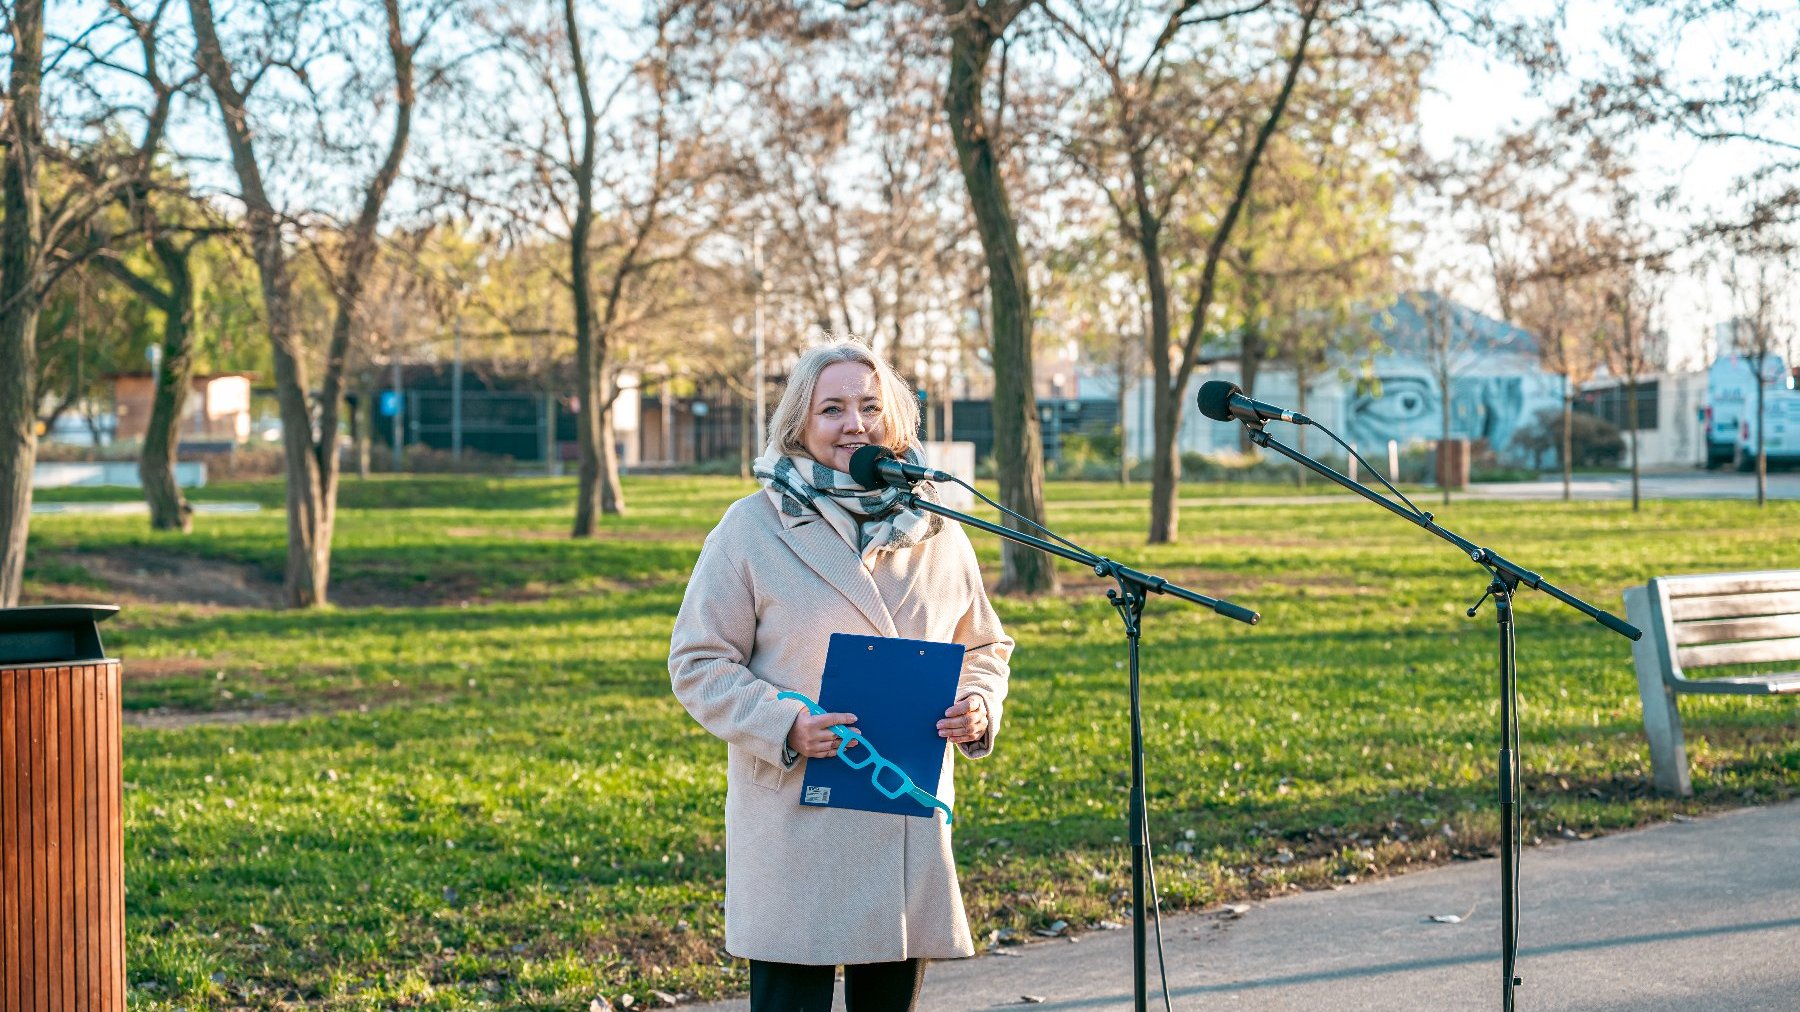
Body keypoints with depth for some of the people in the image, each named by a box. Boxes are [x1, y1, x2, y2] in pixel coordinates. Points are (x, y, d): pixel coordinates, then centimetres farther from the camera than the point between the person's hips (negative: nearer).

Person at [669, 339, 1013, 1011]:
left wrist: (978, 704, -2)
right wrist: (786, 725, -18)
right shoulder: (753, 527, -2)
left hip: (913, 824, 4)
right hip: (795, 823, -4)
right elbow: (698, 663, -2)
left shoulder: (936, 532, 10)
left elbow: (984, 646, 20)